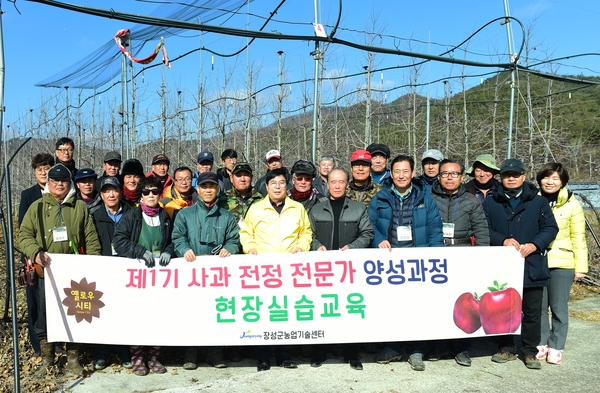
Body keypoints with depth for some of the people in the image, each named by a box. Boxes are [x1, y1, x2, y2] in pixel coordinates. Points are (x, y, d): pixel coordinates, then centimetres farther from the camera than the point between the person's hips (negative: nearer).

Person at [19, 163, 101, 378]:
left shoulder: (80, 207, 8)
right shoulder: (37, 207, 8)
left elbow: (91, 239, 6)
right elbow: (24, 235, 2)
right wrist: (35, 252, -17)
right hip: (46, 272, 0)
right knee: (45, 316, 7)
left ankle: (73, 359, 19)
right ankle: (46, 359, 22)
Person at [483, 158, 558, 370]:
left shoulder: (539, 202, 6)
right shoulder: (491, 203, 7)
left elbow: (550, 228, 2)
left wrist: (535, 245, -15)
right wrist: (503, 240, -15)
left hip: (532, 267, 0)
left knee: (532, 312, 6)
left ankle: (530, 351, 21)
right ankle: (507, 349, 25)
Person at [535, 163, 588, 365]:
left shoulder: (571, 205, -1)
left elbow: (578, 238, 0)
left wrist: (580, 267, -2)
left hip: (561, 264, -2)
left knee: (558, 307, 6)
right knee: (539, 306, 8)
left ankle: (556, 348, 19)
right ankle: (541, 344, 22)